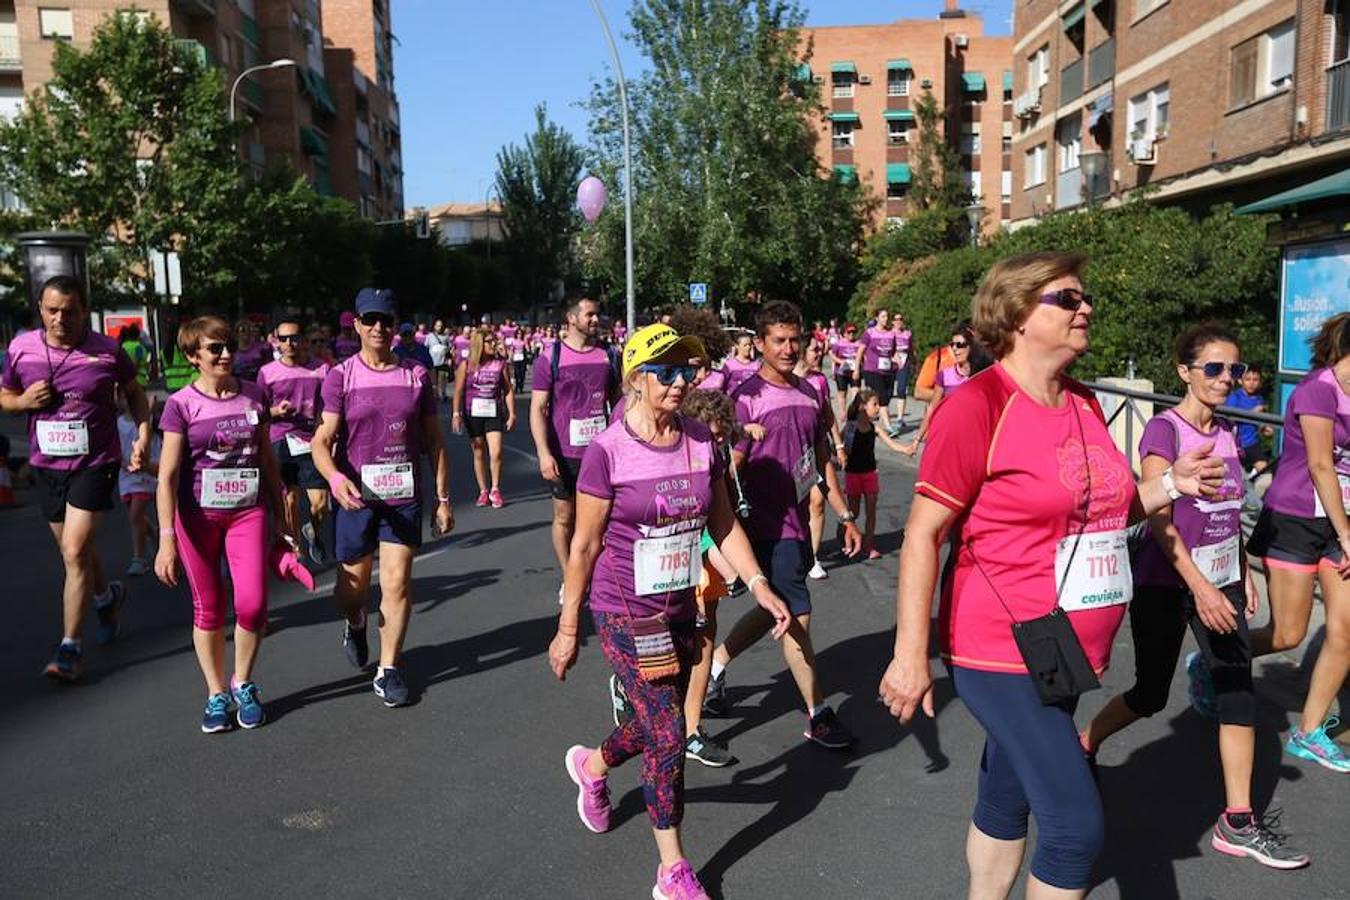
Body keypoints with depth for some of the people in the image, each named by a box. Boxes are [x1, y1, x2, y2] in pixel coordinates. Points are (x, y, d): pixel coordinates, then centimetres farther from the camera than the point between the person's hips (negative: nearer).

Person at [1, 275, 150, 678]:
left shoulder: (107, 351, -9)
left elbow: (134, 393, 7)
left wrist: (143, 435, -6)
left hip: (95, 463, -4)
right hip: (47, 464, 4)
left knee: (75, 551, -11)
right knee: (74, 550, 17)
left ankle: (69, 647, -2)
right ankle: (108, 596, 48)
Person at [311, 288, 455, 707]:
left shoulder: (416, 375, 3)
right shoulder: (341, 376, -3)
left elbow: (434, 441, 8)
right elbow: (322, 441, -10)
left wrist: (443, 498, 5)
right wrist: (336, 478, -30)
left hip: (404, 495, 1)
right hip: (355, 495, -1)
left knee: (397, 584, -1)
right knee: (352, 586, 12)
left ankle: (387, 670, 14)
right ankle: (356, 625, 47)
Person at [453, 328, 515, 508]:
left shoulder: (501, 363, 1)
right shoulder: (466, 365, -1)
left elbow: (508, 390, 3)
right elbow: (459, 391, 0)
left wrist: (512, 414, 0)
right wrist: (456, 414, -5)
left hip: (494, 413, 0)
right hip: (473, 413, 0)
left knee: (496, 453, -10)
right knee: (479, 453, 8)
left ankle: (495, 490, 7)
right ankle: (483, 491, 18)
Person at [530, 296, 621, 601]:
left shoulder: (608, 356, 6)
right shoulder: (551, 357, -4)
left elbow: (618, 402, 14)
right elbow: (537, 408, -6)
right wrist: (544, 453, -14)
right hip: (565, 453, -2)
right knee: (565, 517, 9)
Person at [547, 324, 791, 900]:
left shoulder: (701, 442, -2)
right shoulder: (607, 452, -17)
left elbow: (723, 524, 5)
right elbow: (584, 546, -11)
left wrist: (759, 585, -6)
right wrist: (567, 629, -6)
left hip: (679, 609, 6)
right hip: (623, 612, -6)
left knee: (658, 726, 19)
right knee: (668, 734, -5)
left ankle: (591, 766, 52)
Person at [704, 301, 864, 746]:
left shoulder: (809, 394, 9)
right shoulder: (747, 398, -12)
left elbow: (822, 459, 15)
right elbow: (731, 469, -15)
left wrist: (845, 515, 14)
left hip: (798, 522, 7)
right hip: (769, 527, -7)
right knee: (798, 618, 0)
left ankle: (715, 665, 39)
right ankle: (818, 717, 14)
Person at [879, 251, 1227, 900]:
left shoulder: (1084, 405, 9)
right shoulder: (977, 405, -15)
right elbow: (923, 533, -17)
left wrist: (1170, 485, 6)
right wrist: (910, 654, -19)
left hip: (1068, 652, 7)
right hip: (1001, 653, -7)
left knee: (1007, 800, 19)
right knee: (1076, 824, -7)